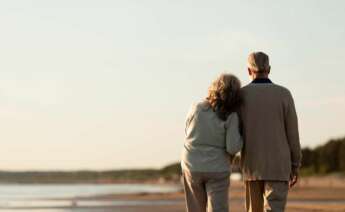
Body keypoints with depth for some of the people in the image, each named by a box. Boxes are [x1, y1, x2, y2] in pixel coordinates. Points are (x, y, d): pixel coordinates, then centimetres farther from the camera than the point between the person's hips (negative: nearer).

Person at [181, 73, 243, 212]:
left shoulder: (196, 108, -6)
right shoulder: (231, 117, -13)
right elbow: (233, 148, -17)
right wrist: (240, 138, 2)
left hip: (192, 167, 3)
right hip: (217, 169, -3)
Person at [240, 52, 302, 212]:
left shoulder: (240, 95, -2)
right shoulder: (284, 94, -4)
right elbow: (292, 133, -2)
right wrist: (295, 166, 7)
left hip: (253, 165, 2)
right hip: (277, 165, -2)